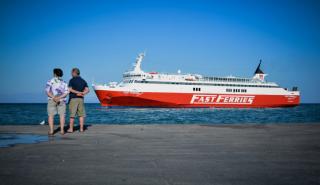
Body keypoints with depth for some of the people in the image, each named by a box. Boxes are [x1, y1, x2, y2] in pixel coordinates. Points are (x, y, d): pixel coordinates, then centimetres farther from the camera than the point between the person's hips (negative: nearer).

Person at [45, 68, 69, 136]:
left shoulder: (50, 81, 0)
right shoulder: (64, 82, 7)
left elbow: (47, 91, -12)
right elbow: (66, 92, -4)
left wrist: (54, 97, -18)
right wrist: (59, 97, -13)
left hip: (52, 100, -2)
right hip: (62, 101, 2)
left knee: (51, 115, 2)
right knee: (62, 115, 6)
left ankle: (51, 131, -4)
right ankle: (62, 130, 0)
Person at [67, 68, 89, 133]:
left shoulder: (72, 80, -4)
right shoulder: (83, 81, 12)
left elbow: (70, 89, -14)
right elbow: (87, 90, 3)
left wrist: (78, 92, -10)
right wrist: (82, 93, -7)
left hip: (73, 99, -4)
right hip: (81, 99, 4)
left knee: (72, 115, -1)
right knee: (81, 115, 6)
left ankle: (71, 129, 0)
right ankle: (81, 128, 5)